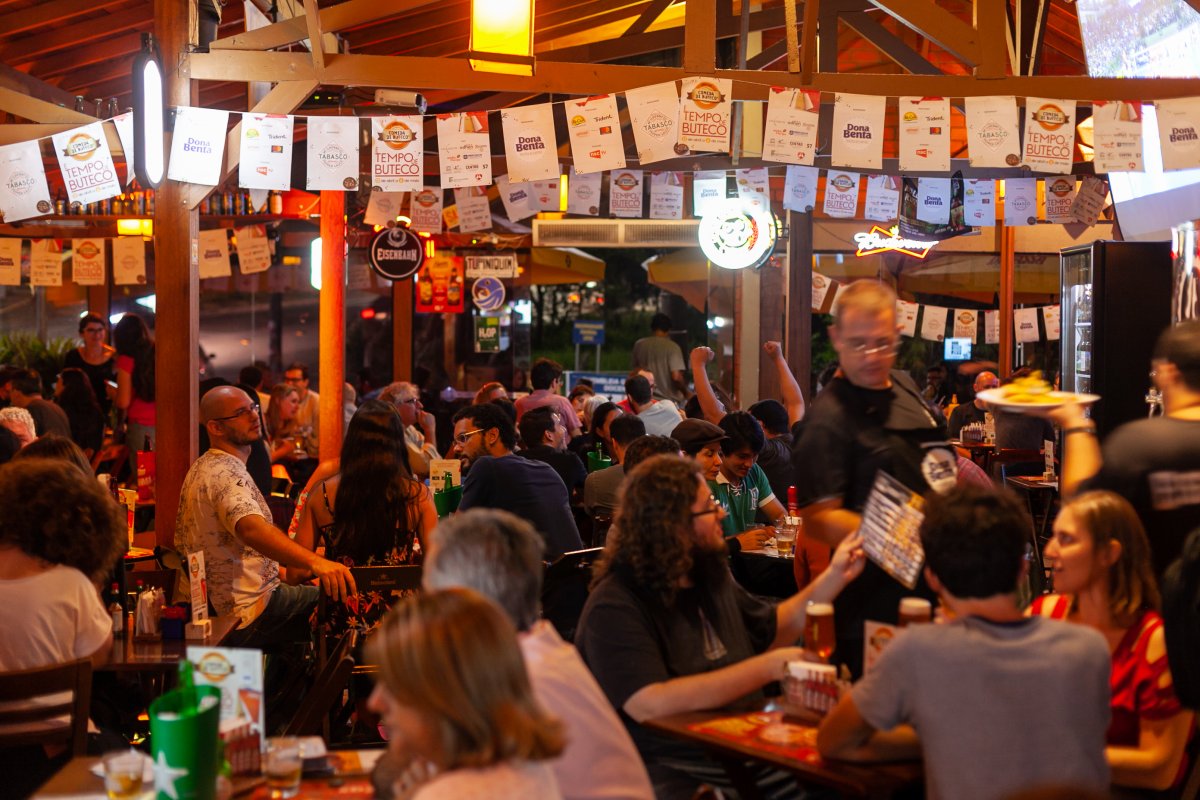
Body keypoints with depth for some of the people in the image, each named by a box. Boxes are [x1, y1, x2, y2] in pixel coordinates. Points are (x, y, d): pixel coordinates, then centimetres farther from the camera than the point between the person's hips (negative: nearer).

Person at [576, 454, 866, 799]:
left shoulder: (709, 577, 15)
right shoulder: (614, 608, -12)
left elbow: (772, 630, 31)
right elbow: (652, 705, -24)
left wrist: (834, 577, 19)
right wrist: (767, 668, -20)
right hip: (672, 770, -8)